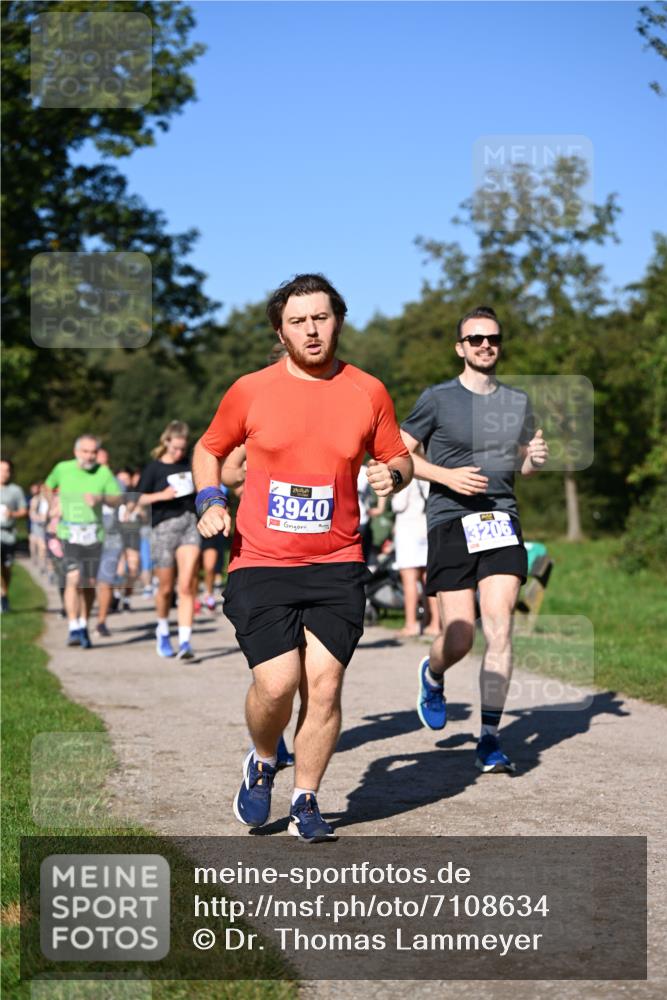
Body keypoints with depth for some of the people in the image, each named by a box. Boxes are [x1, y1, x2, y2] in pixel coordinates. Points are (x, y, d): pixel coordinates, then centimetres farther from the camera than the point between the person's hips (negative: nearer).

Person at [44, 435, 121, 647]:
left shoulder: (103, 472, -1)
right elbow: (48, 487, 20)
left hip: (94, 533, 2)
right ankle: (74, 629, -15)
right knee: (73, 579, -16)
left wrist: (101, 498, -24)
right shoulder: (62, 469, 1)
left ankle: (84, 626, 24)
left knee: (90, 583, 7)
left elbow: (118, 499, -6)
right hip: (69, 532, -2)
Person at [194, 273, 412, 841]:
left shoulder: (368, 393, 5)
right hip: (261, 565, -1)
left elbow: (400, 459, 16)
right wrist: (211, 501, -2)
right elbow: (209, 450, 16)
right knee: (276, 684, -12)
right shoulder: (250, 391, 2)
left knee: (324, 684, -5)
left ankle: (306, 801, 15)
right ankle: (263, 763, 21)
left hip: (337, 566, 1)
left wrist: (392, 475, -7)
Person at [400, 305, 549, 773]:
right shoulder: (437, 399, 1)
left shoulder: (518, 402, 13)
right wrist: (447, 476, -11)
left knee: (499, 630, -9)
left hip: (502, 521, 3)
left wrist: (536, 458, 1)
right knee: (459, 640, -4)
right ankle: (433, 675, 33)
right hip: (451, 522, -3)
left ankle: (490, 739, 0)